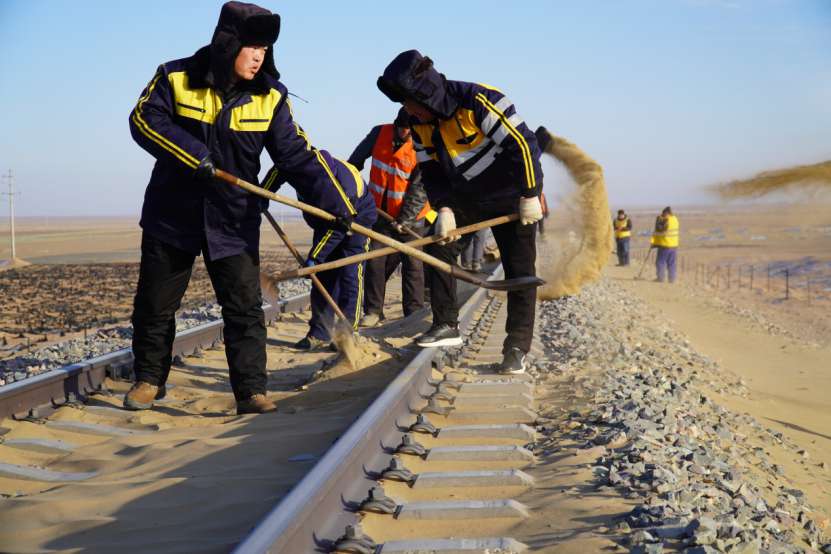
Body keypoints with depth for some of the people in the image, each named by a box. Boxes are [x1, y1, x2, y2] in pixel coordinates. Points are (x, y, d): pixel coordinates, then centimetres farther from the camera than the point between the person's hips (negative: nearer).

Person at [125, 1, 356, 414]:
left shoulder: (270, 98, -5)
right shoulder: (176, 78, -8)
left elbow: (297, 154, -8)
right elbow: (144, 118, -17)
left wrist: (334, 202, -18)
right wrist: (192, 153, -29)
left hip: (234, 220, 1)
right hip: (173, 214, 0)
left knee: (245, 308, -5)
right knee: (154, 304, 9)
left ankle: (251, 391, 1)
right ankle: (149, 380, 26)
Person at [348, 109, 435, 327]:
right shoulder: (380, 134, -6)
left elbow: (419, 190, -18)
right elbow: (357, 158, 13)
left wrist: (405, 219, -24)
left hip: (411, 217, -3)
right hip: (381, 213, 3)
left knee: (412, 264, -1)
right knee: (375, 261, -3)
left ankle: (414, 313, 5)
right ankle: (373, 311, 6)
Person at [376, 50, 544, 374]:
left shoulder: (479, 101, -28)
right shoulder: (420, 123, -4)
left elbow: (522, 143, -27)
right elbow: (431, 171, 2)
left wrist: (529, 196, -24)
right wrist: (443, 209, -14)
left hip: (510, 196, -7)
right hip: (463, 197, 7)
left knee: (519, 269, -7)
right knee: (437, 247, -3)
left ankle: (517, 347, -2)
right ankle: (446, 326, 5)